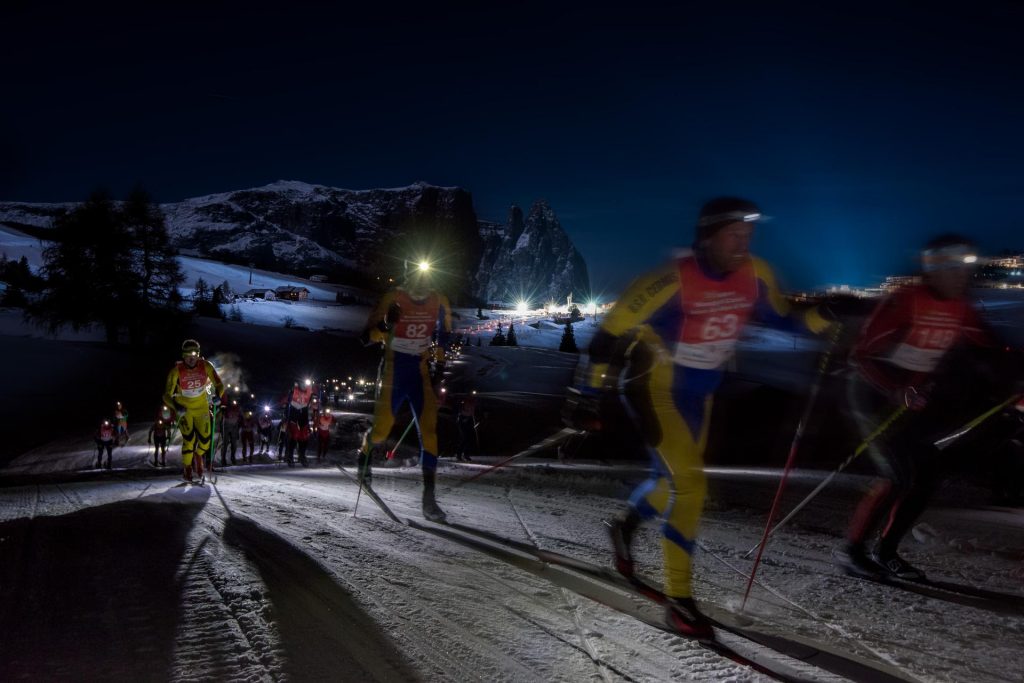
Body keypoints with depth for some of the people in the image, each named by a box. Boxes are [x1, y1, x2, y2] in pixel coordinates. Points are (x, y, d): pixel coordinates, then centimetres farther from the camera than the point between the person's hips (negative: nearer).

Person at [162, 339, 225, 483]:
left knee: (205, 440, -2)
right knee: (189, 439, -16)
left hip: (201, 405, 2)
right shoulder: (176, 371, -22)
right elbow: (167, 395, -20)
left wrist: (218, 396, -34)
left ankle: (198, 455, 34)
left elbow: (219, 385, -12)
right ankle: (187, 469, 8)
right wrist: (176, 407, -39)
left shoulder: (206, 366, -18)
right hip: (183, 407, -2)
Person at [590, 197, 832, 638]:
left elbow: (779, 317, 9)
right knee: (689, 482, -14)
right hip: (655, 386, -7)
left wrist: (821, 319, -9)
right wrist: (592, 392, -17)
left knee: (675, 479, 18)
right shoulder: (674, 280, -28)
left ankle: (625, 525, 50)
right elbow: (612, 329, -20)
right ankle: (679, 599, -1)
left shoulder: (754, 275, -11)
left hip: (699, 391, 7)